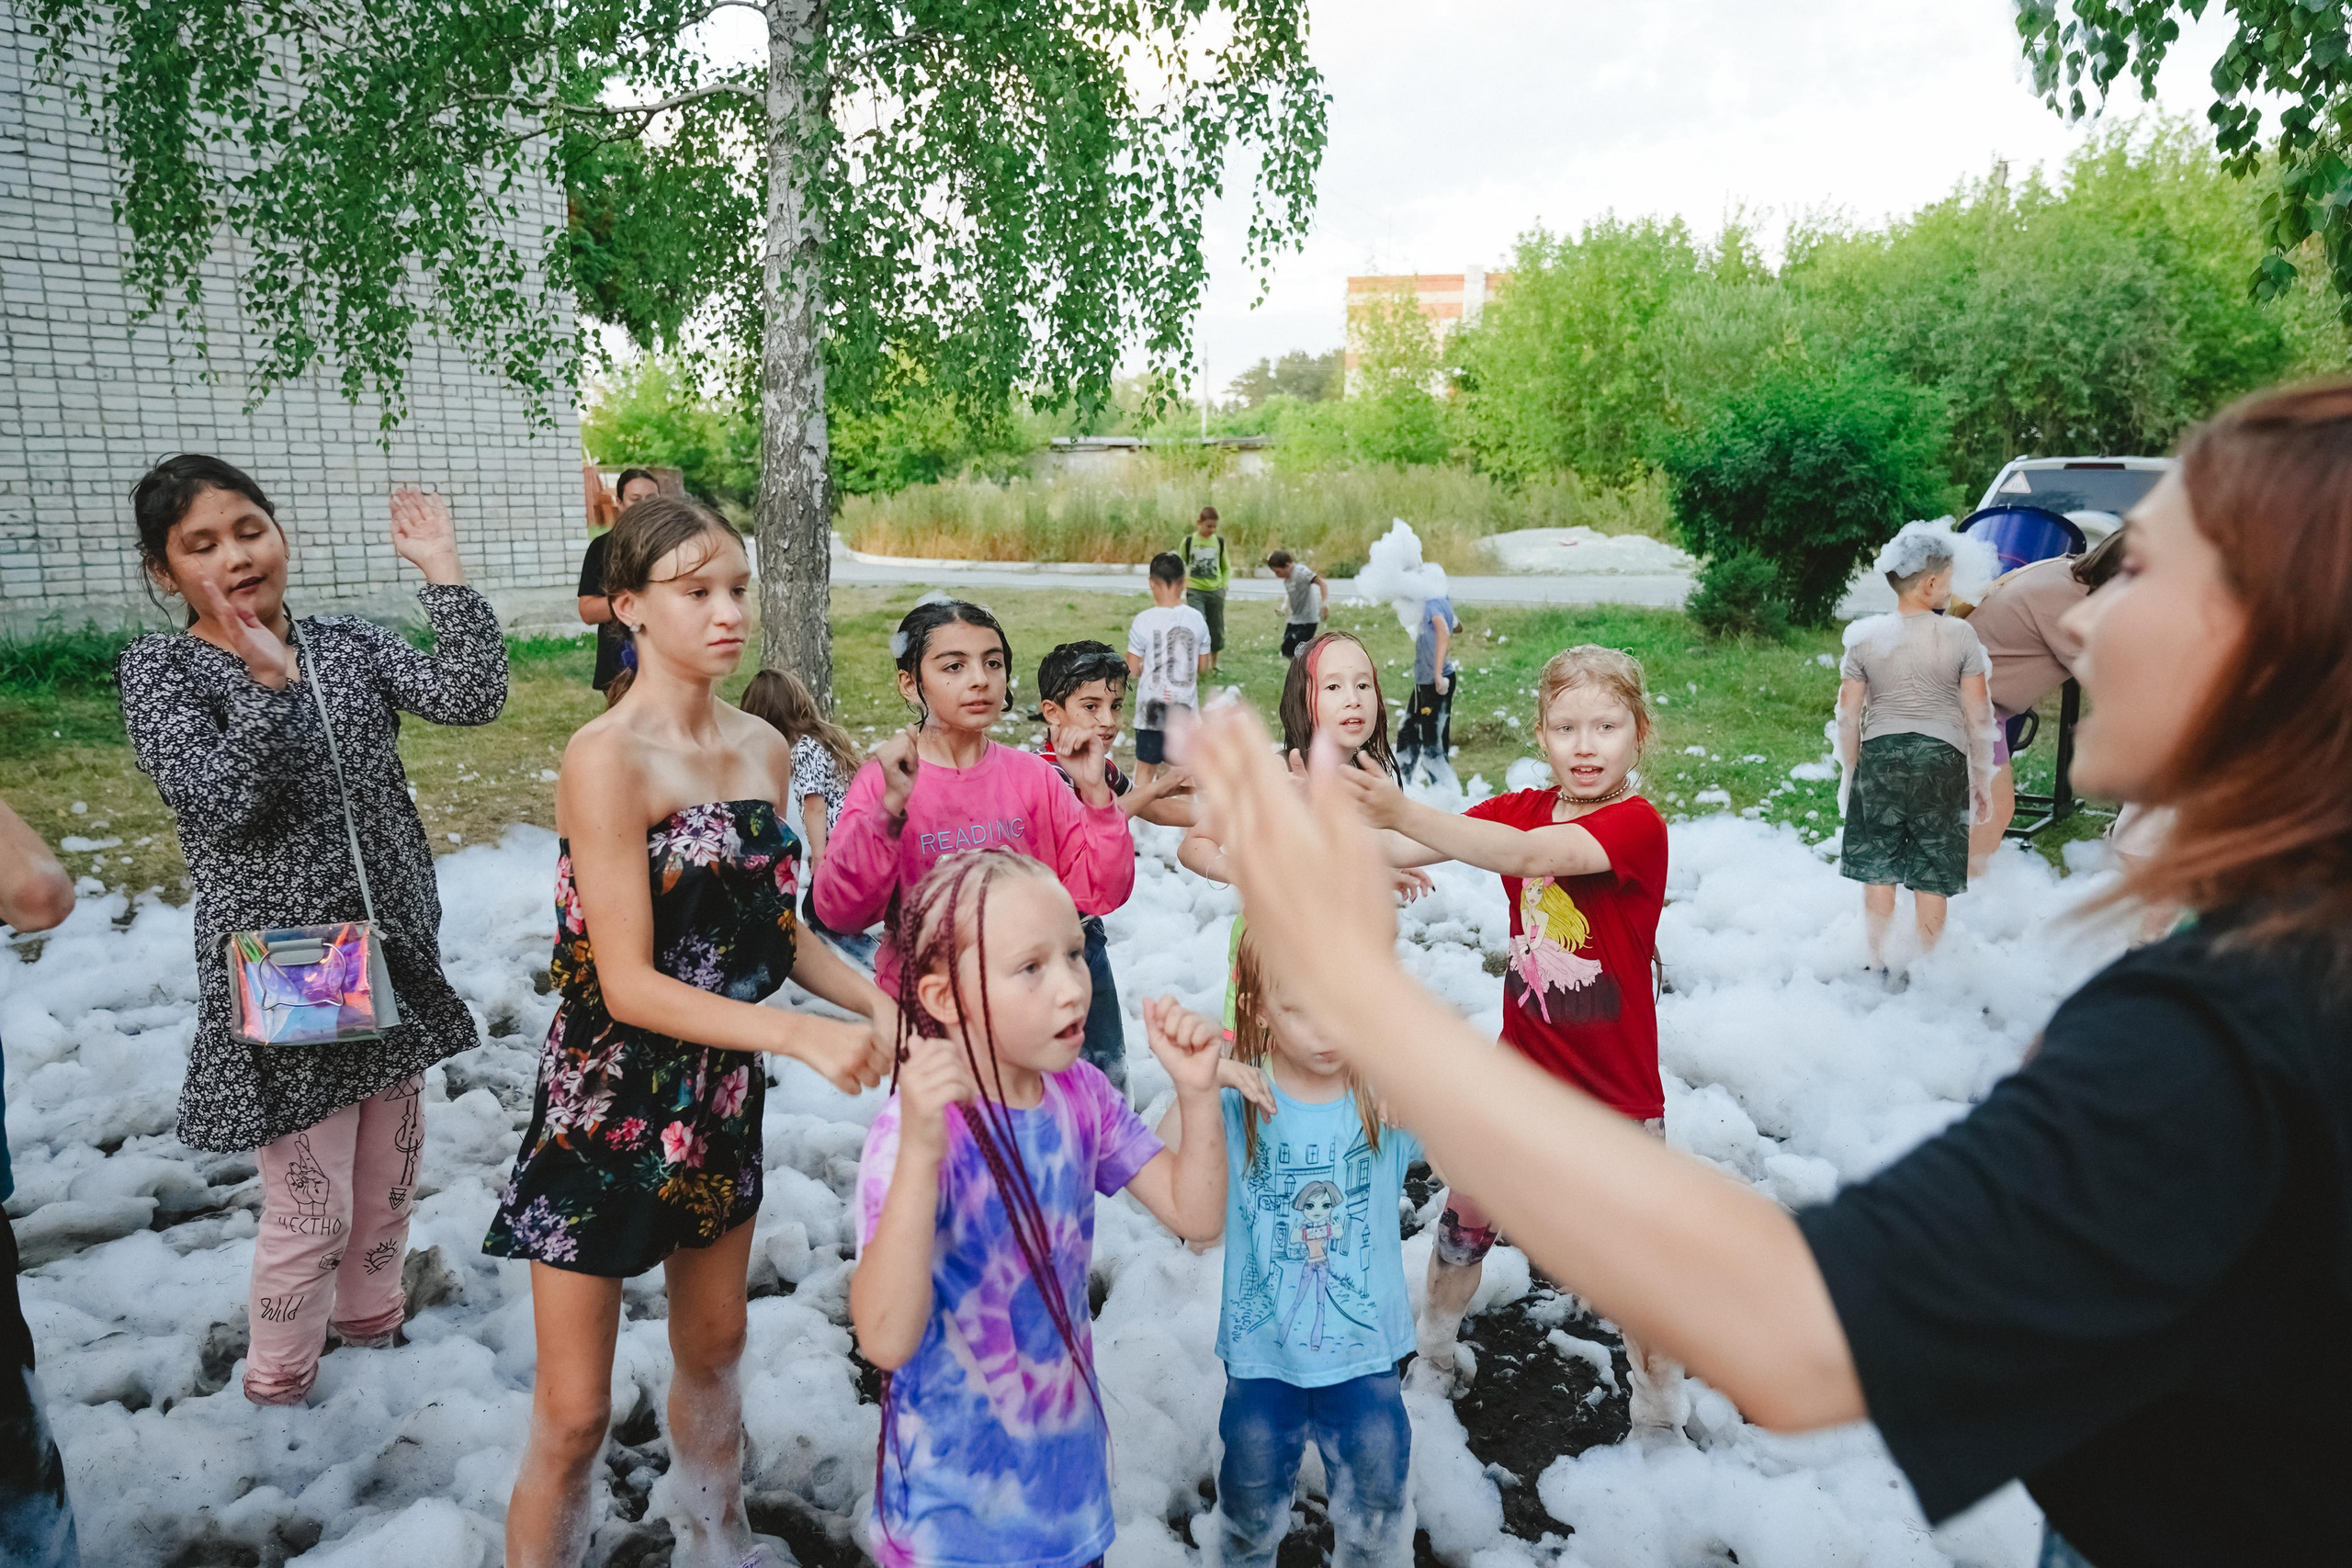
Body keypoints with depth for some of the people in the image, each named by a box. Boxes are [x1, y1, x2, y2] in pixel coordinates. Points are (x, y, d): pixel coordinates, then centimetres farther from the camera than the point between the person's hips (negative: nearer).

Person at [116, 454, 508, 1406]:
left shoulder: (349, 645, 3)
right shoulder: (159, 670, -7)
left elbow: (469, 698, -13)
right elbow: (215, 806, -21)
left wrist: (444, 574, -17)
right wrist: (267, 685, -29)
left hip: (392, 949, 5)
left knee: (390, 1166, 19)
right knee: (311, 1204, 2)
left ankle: (371, 1328, 43)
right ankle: (277, 1391, 26)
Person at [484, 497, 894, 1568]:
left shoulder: (764, 749, 0)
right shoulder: (605, 759, -20)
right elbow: (627, 983, -23)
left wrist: (875, 1000, -9)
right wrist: (800, 1034, -32)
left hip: (721, 1105, 6)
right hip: (609, 1110, -6)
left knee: (713, 1349, 24)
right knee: (574, 1412, 6)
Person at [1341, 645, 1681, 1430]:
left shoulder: (1638, 824, -19)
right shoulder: (1520, 808, 0)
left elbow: (1530, 853, -37)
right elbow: (1419, 849, -13)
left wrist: (1404, 812, -46)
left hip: (1617, 1094, -5)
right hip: (1520, 1074, 5)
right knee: (1464, 1222, 16)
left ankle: (1661, 1417, 30)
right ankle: (1434, 1356, 39)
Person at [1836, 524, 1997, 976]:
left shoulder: (1864, 636, -2)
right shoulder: (1959, 634, -7)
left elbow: (1848, 715, 0)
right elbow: (1978, 714, -4)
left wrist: (1849, 773, 11)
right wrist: (1982, 779, 7)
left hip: (1879, 757, 1)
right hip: (1941, 761, -1)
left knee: (1877, 872, 12)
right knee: (1931, 879, 10)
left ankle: (1877, 966, 22)